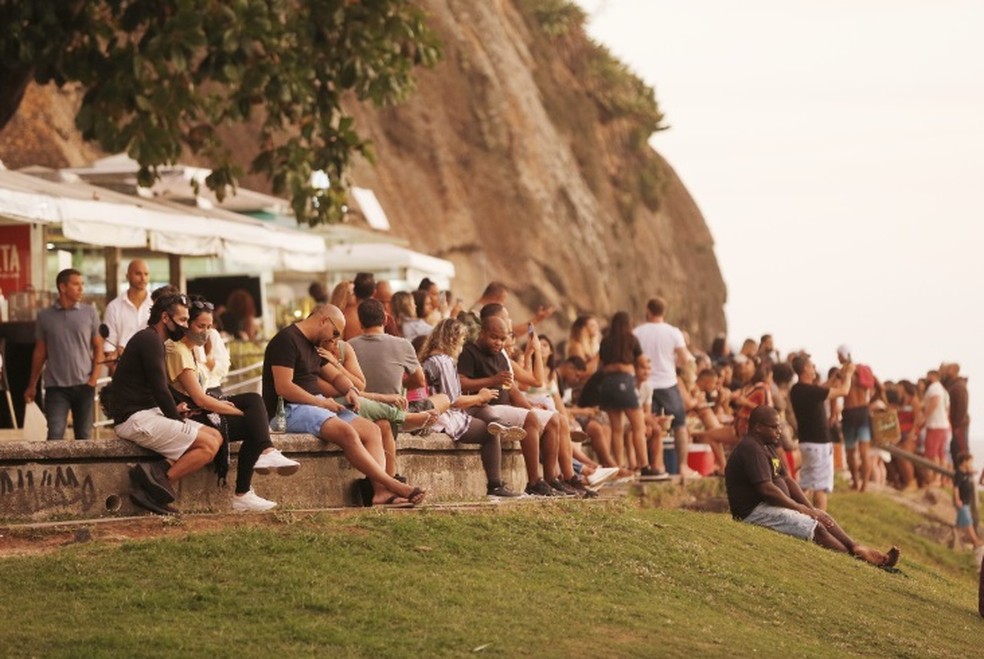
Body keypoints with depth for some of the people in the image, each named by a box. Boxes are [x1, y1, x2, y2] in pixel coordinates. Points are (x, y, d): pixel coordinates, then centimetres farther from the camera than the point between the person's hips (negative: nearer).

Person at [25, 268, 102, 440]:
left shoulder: (89, 313, 3)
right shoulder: (45, 316, 3)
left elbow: (98, 347, 7)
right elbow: (40, 352, 10)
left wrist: (94, 376, -6)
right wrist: (32, 385, 11)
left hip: (84, 385, 1)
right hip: (56, 386, -1)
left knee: (84, 436, 7)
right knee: (55, 435, -10)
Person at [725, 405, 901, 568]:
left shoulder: (767, 446, 16)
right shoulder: (750, 449, -19)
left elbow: (787, 479, 15)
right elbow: (766, 489, -25)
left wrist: (811, 509, 3)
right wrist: (801, 508, -14)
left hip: (768, 505, 11)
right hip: (755, 511, -11)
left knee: (824, 519, 4)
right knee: (816, 527, -17)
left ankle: (857, 548, -6)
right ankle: (858, 560, -13)